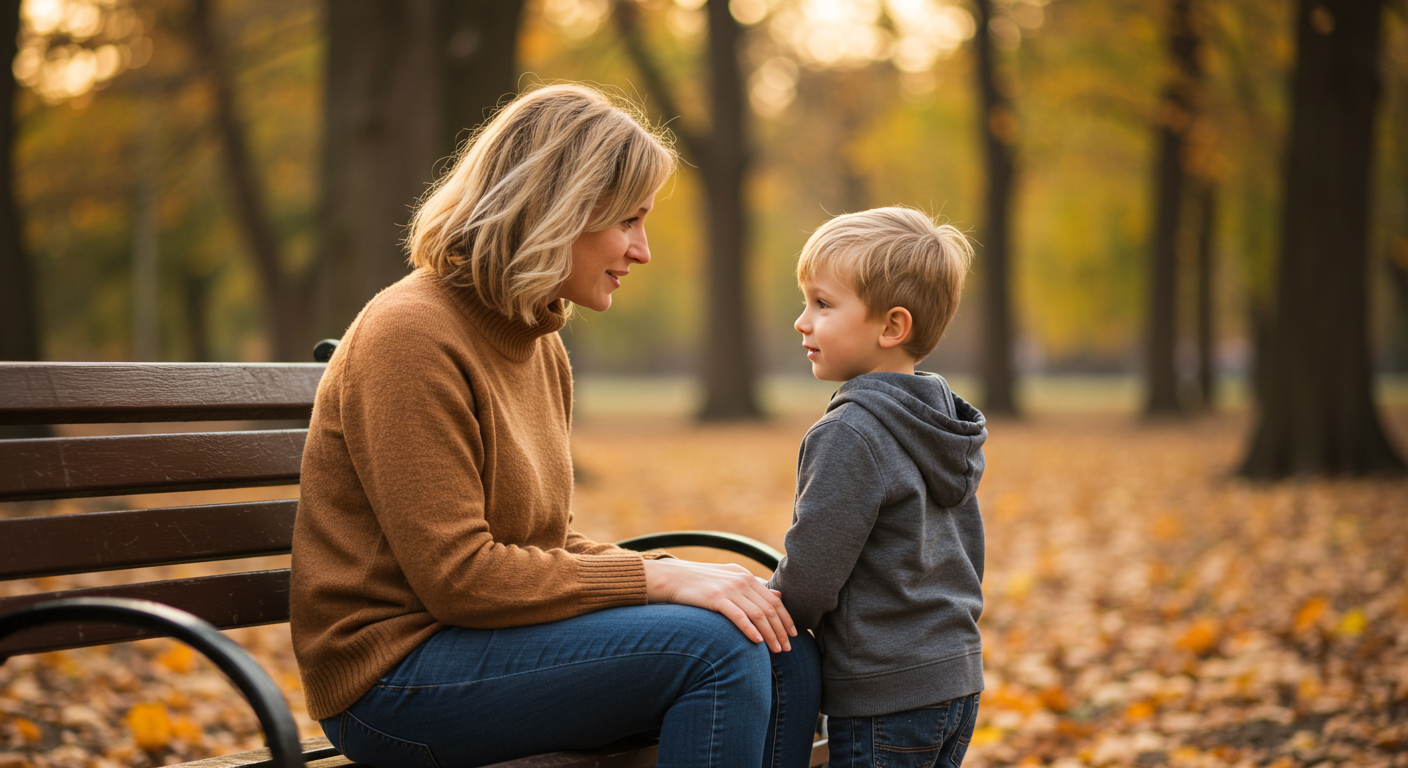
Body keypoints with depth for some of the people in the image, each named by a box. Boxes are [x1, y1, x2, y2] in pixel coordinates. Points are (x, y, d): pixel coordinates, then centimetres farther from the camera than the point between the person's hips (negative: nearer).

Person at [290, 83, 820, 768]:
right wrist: (660, 579, -19)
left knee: (785, 655, -6)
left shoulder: (542, 346, 13)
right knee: (715, 646, -22)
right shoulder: (410, 338, -16)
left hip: (505, 632, 9)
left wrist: (672, 572, -3)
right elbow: (457, 575, -21)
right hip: (397, 671, -9)